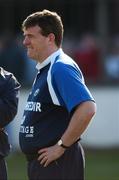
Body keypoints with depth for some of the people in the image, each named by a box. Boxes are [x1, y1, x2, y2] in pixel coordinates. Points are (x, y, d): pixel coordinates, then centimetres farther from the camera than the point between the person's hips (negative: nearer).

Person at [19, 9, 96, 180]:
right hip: (39, 163, 10)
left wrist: (62, 146, -21)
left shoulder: (61, 68, -15)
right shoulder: (44, 70, 17)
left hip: (57, 164, -10)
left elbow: (87, 109, -27)